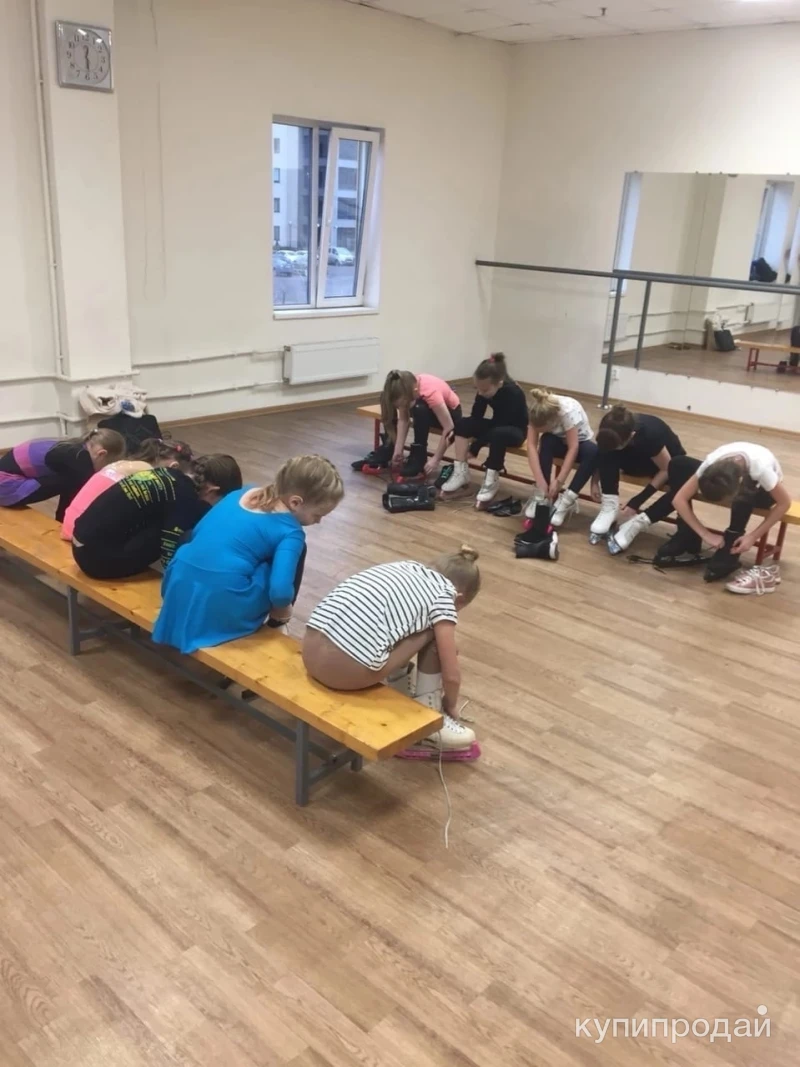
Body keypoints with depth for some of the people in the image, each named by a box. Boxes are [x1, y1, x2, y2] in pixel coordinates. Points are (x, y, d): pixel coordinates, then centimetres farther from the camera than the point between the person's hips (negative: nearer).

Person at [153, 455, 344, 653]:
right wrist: (282, 609, 5)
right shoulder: (291, 531, -7)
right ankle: (273, 625, 22)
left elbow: (196, 533, 20)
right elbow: (280, 591, -17)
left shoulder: (241, 493, 12)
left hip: (179, 590, 7)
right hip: (222, 608, -6)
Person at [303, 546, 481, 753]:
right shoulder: (443, 595, 6)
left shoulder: (406, 568, 24)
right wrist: (451, 706, 29)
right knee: (435, 634, 11)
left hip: (311, 651, 8)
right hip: (345, 668, -7)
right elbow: (451, 675, 8)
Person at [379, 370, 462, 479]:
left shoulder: (430, 392, -39)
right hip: (428, 410, 6)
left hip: (451, 412, -6)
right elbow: (402, 420, -18)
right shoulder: (404, 389, -23)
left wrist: (435, 459, -38)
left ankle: (418, 460, -25)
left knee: (420, 409, -37)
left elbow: (448, 427, -37)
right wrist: (398, 451, -28)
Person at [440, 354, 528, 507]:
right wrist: (460, 432, -20)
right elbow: (476, 416, -6)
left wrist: (473, 449, -29)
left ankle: (492, 481, -27)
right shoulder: (485, 389, -14)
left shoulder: (512, 394, -31)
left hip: (514, 430, -6)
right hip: (496, 426, 6)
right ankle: (461, 472, -18)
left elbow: (497, 424, -30)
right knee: (462, 424, -18)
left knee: (497, 434, -40)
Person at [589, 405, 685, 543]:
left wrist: (638, 501, -30)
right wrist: (594, 482, -23)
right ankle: (610, 507, -25)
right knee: (606, 453, -26)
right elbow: (600, 458, -7)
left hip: (669, 463, -3)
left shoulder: (650, 435, -39)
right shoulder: (612, 434, -25)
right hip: (638, 459, 3)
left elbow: (666, 469, -27)